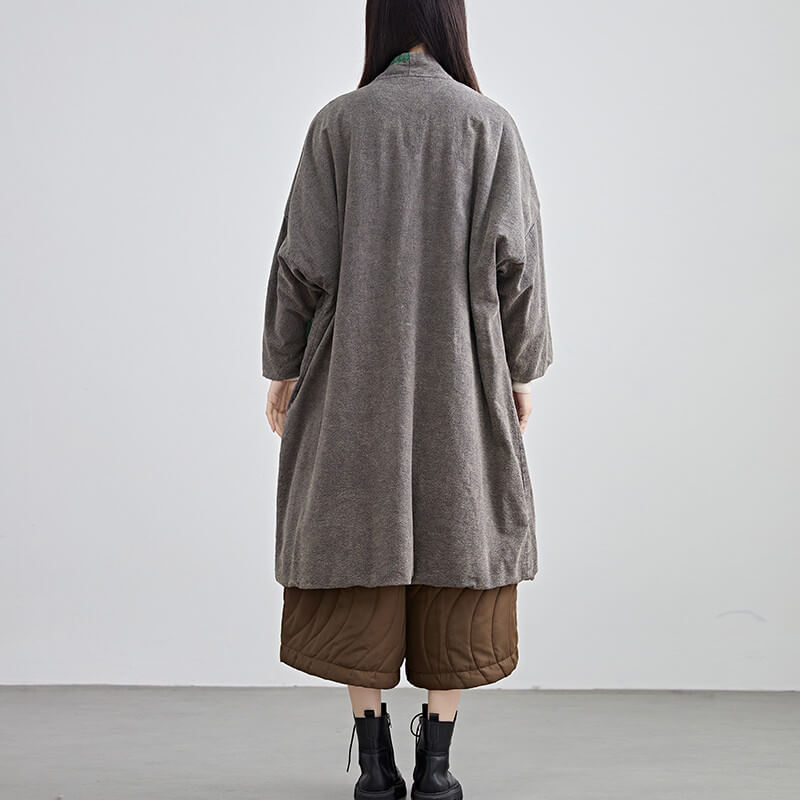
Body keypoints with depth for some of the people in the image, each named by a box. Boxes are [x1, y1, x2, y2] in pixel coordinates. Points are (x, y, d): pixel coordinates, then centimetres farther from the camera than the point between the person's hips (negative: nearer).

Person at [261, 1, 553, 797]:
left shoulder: (337, 123, -1)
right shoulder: (491, 125, -1)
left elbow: (303, 257, -4)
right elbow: (514, 257, -6)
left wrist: (283, 367, 5)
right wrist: (521, 371, 3)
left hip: (358, 374, 0)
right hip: (461, 373, 0)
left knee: (363, 553, 6)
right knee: (454, 551, 7)